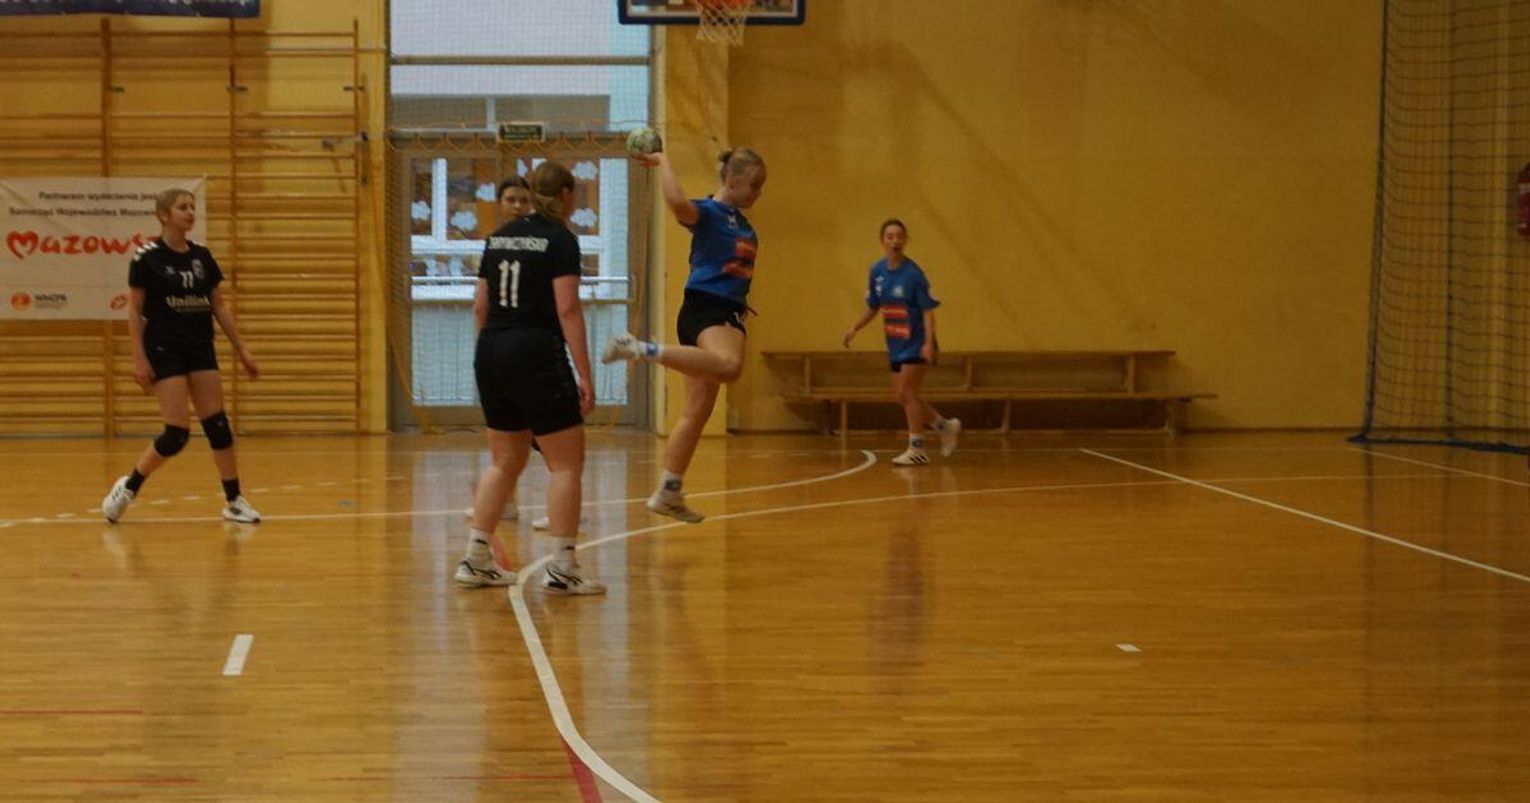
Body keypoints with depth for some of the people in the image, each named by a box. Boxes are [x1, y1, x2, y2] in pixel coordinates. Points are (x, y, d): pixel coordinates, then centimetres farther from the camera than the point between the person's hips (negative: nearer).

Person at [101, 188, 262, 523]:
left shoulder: (202, 256, 6)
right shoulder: (147, 257, -8)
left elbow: (219, 307, 11)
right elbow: (134, 311, -7)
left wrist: (241, 350, 8)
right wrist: (139, 359, -13)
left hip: (200, 348, 5)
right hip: (164, 350, -5)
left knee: (218, 425, 0)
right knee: (177, 433, -10)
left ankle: (234, 501, 7)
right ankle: (128, 487, 10)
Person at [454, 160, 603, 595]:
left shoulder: (500, 236, 12)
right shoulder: (560, 240, -7)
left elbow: (480, 305, 14)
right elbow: (568, 309, -14)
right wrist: (585, 375, -14)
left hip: (490, 354, 7)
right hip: (536, 355, -7)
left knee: (506, 461, 17)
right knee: (566, 463, 1)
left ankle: (476, 559, 16)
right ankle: (562, 568, -1)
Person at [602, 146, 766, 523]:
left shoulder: (742, 223, 18)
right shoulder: (707, 212, -8)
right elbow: (677, 202, -31)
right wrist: (662, 161, -20)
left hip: (728, 313, 9)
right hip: (703, 308, -9)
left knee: (697, 413, 10)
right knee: (728, 365, -41)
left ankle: (668, 494, 16)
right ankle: (642, 349, -32)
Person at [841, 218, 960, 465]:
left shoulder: (913, 273, -17)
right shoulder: (877, 271, 1)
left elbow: (928, 310, -17)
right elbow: (873, 308, 14)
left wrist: (928, 343, -27)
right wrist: (854, 328, 2)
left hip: (916, 344, -7)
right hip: (895, 344, 7)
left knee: (907, 393, -11)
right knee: (902, 396, 10)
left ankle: (916, 449, -2)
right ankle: (946, 426, 28)